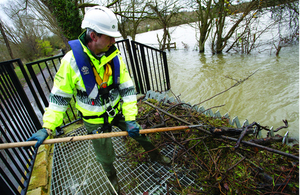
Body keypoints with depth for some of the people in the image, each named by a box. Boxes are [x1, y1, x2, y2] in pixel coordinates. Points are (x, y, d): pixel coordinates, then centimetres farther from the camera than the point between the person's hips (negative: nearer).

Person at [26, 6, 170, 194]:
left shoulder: (115, 58, -13)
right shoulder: (72, 60, -21)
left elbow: (128, 89, -10)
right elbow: (59, 97, -11)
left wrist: (130, 119, -16)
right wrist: (47, 127, -15)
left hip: (117, 111, 3)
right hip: (95, 120, -2)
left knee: (139, 133, 18)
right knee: (106, 157, 15)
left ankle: (155, 155, 50)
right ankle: (112, 177, 51)